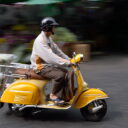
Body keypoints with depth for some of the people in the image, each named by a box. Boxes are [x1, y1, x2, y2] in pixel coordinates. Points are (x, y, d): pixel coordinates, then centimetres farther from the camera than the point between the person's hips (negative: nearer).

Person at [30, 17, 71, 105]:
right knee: (60, 75, -28)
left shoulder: (49, 39, 12)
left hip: (48, 65, 10)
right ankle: (53, 95, -10)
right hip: (41, 68, -10)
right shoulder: (40, 41, -21)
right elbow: (50, 56, -31)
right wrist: (66, 63, -35)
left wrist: (69, 60, 1)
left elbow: (57, 51, 13)